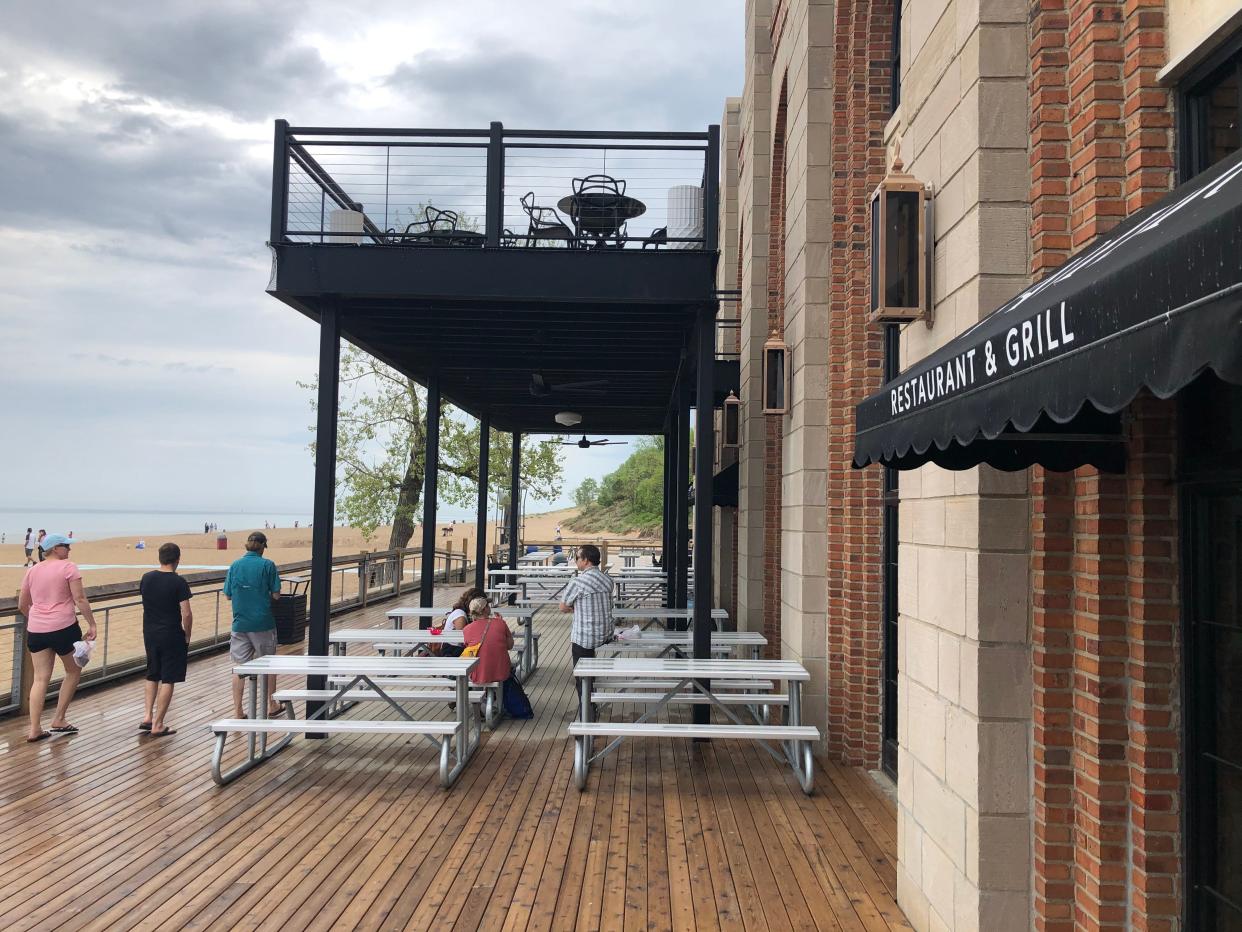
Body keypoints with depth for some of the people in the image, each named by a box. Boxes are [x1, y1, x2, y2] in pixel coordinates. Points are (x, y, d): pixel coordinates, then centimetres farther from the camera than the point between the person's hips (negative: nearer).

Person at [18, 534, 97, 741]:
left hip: (36, 630, 5)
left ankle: (34, 729, 3)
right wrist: (92, 624, -7)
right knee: (73, 671, 15)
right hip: (63, 628, -5)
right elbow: (80, 599, -12)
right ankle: (59, 720, 16)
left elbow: (22, 605, 19)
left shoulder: (32, 571, 11)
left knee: (40, 678, 7)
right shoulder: (68, 567, -6)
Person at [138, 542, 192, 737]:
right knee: (168, 680, 2)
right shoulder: (178, 583, -16)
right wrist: (187, 635, -4)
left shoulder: (146, 578, 2)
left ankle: (147, 716, 17)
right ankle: (157, 725, 4)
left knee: (152, 676, 22)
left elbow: (146, 602, 15)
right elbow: (186, 614, -18)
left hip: (149, 634, 6)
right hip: (171, 636, -6)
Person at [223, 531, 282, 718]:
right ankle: (271, 706, 25)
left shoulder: (235, 565, 0)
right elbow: (276, 595, -8)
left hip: (240, 624, 2)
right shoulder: (267, 565, -9)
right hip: (263, 623, -2)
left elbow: (228, 595, 5)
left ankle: (238, 711, 8)